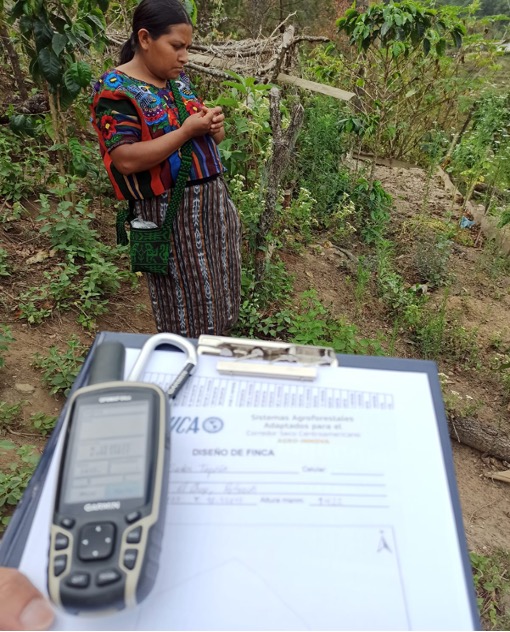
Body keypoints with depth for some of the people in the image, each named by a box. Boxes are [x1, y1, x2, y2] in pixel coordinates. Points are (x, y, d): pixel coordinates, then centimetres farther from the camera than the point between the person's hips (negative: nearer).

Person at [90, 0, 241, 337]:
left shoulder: (179, 79, 11)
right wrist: (187, 131, -22)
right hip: (170, 211, -8)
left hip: (212, 200, 8)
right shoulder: (116, 90, -10)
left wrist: (214, 125, -6)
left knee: (218, 292, 17)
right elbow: (127, 159, -21)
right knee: (187, 305, 3)